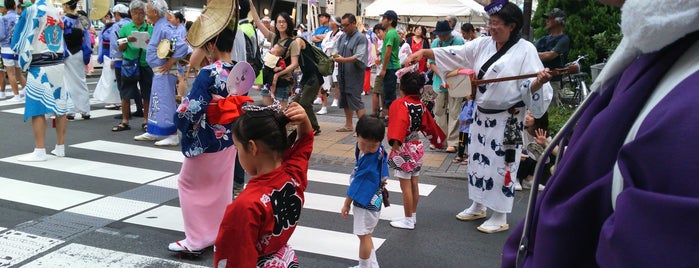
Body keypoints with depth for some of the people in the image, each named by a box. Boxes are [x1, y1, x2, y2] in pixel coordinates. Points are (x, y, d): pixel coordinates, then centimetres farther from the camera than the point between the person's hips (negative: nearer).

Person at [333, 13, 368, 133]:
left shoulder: (360, 38, -10)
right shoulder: (343, 37, 13)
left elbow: (359, 57, -20)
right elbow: (336, 50, 16)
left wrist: (344, 59, -25)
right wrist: (335, 56, -7)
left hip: (355, 75, -8)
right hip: (343, 74, 8)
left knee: (356, 101, -11)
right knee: (344, 100, 15)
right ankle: (348, 125, 26)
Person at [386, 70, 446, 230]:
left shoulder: (400, 104, -19)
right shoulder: (421, 105, 5)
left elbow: (400, 122, -36)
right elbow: (429, 125, 15)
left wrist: (395, 140, -48)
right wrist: (438, 139, 31)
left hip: (404, 150, -8)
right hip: (417, 147, 8)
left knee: (406, 186, 1)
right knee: (414, 184, 16)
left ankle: (408, 221, 9)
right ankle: (413, 215, 28)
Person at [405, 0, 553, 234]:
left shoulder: (525, 50, -13)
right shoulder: (483, 44, 4)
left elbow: (530, 87, -17)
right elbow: (455, 53, 1)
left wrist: (540, 81, -39)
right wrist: (424, 52, -9)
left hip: (507, 120, -7)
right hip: (481, 115, 7)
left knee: (501, 165, 1)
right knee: (478, 159, 16)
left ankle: (500, 217, 16)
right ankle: (478, 206, 33)